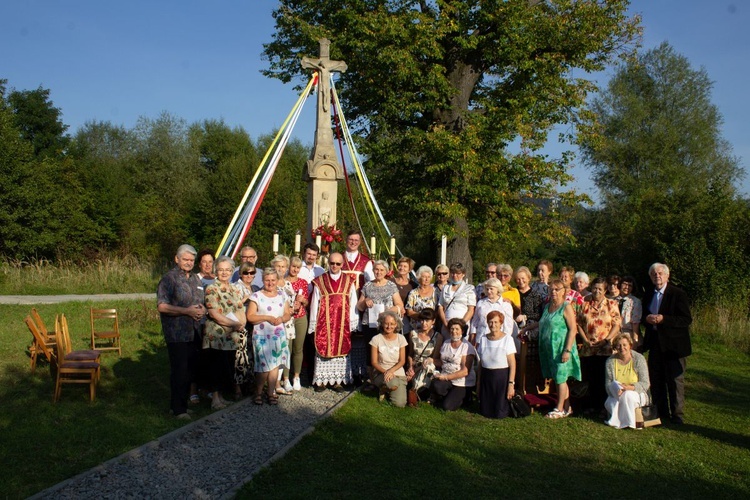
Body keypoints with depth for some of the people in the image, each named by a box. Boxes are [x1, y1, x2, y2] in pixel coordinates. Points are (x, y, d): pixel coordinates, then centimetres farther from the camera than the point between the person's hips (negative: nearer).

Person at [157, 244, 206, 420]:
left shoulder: (196, 279, 16)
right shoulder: (169, 279, -7)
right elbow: (162, 306, -16)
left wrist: (202, 309, 2)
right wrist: (187, 311, -19)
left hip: (194, 333, 7)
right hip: (177, 334, -7)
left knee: (191, 370, 12)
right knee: (179, 371, -4)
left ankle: (183, 404, 24)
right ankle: (178, 409, 5)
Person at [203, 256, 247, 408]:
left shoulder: (235, 290, 15)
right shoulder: (211, 289, -5)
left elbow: (242, 312, 13)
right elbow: (214, 314, -14)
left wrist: (241, 324, -9)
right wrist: (234, 324, -13)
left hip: (233, 337, 6)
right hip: (216, 336, -6)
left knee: (229, 366, 8)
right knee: (216, 366, -2)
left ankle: (220, 395, 20)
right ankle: (215, 397, 7)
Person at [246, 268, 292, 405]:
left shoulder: (282, 295, 10)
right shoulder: (257, 296, -3)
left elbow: (288, 314, 12)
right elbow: (250, 317, -8)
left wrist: (281, 318, -9)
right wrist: (267, 317, -16)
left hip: (279, 336, 4)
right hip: (262, 336, -4)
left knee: (275, 364, 5)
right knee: (264, 366, -7)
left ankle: (271, 393, 17)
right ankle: (258, 392, 12)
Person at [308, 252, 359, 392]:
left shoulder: (349, 281, 6)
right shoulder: (320, 281, 4)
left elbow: (353, 303, 5)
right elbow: (314, 304, 5)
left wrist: (352, 323, 0)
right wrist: (313, 324, 2)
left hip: (343, 323, 1)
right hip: (324, 322, -1)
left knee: (341, 349, 3)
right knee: (323, 349, 1)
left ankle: (338, 380, 11)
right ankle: (321, 380, 10)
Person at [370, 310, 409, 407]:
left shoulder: (400, 339, -1)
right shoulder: (376, 339, -7)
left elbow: (402, 361, -3)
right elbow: (374, 362, -6)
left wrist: (391, 371, -21)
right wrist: (385, 372, -23)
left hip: (398, 373, 2)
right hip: (381, 373, -2)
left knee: (399, 404, -17)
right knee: (393, 384, -37)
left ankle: (388, 389, 17)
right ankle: (383, 389, 2)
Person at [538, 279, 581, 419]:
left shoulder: (566, 307, -11)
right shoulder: (547, 306, 12)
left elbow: (573, 329, -15)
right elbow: (542, 324, 26)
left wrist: (567, 350, -20)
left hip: (561, 349, -7)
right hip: (549, 348, 7)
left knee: (560, 378, 0)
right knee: (559, 379, 11)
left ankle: (560, 409, 10)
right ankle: (567, 407, 21)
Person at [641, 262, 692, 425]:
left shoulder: (678, 294, -9)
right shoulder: (648, 295, 11)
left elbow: (687, 319, -15)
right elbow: (642, 316, 17)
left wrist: (663, 319, -24)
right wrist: (647, 319, -6)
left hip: (673, 344, -6)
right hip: (655, 343, 6)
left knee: (675, 380, 1)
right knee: (656, 380, 11)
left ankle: (677, 415, 11)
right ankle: (660, 412, 24)